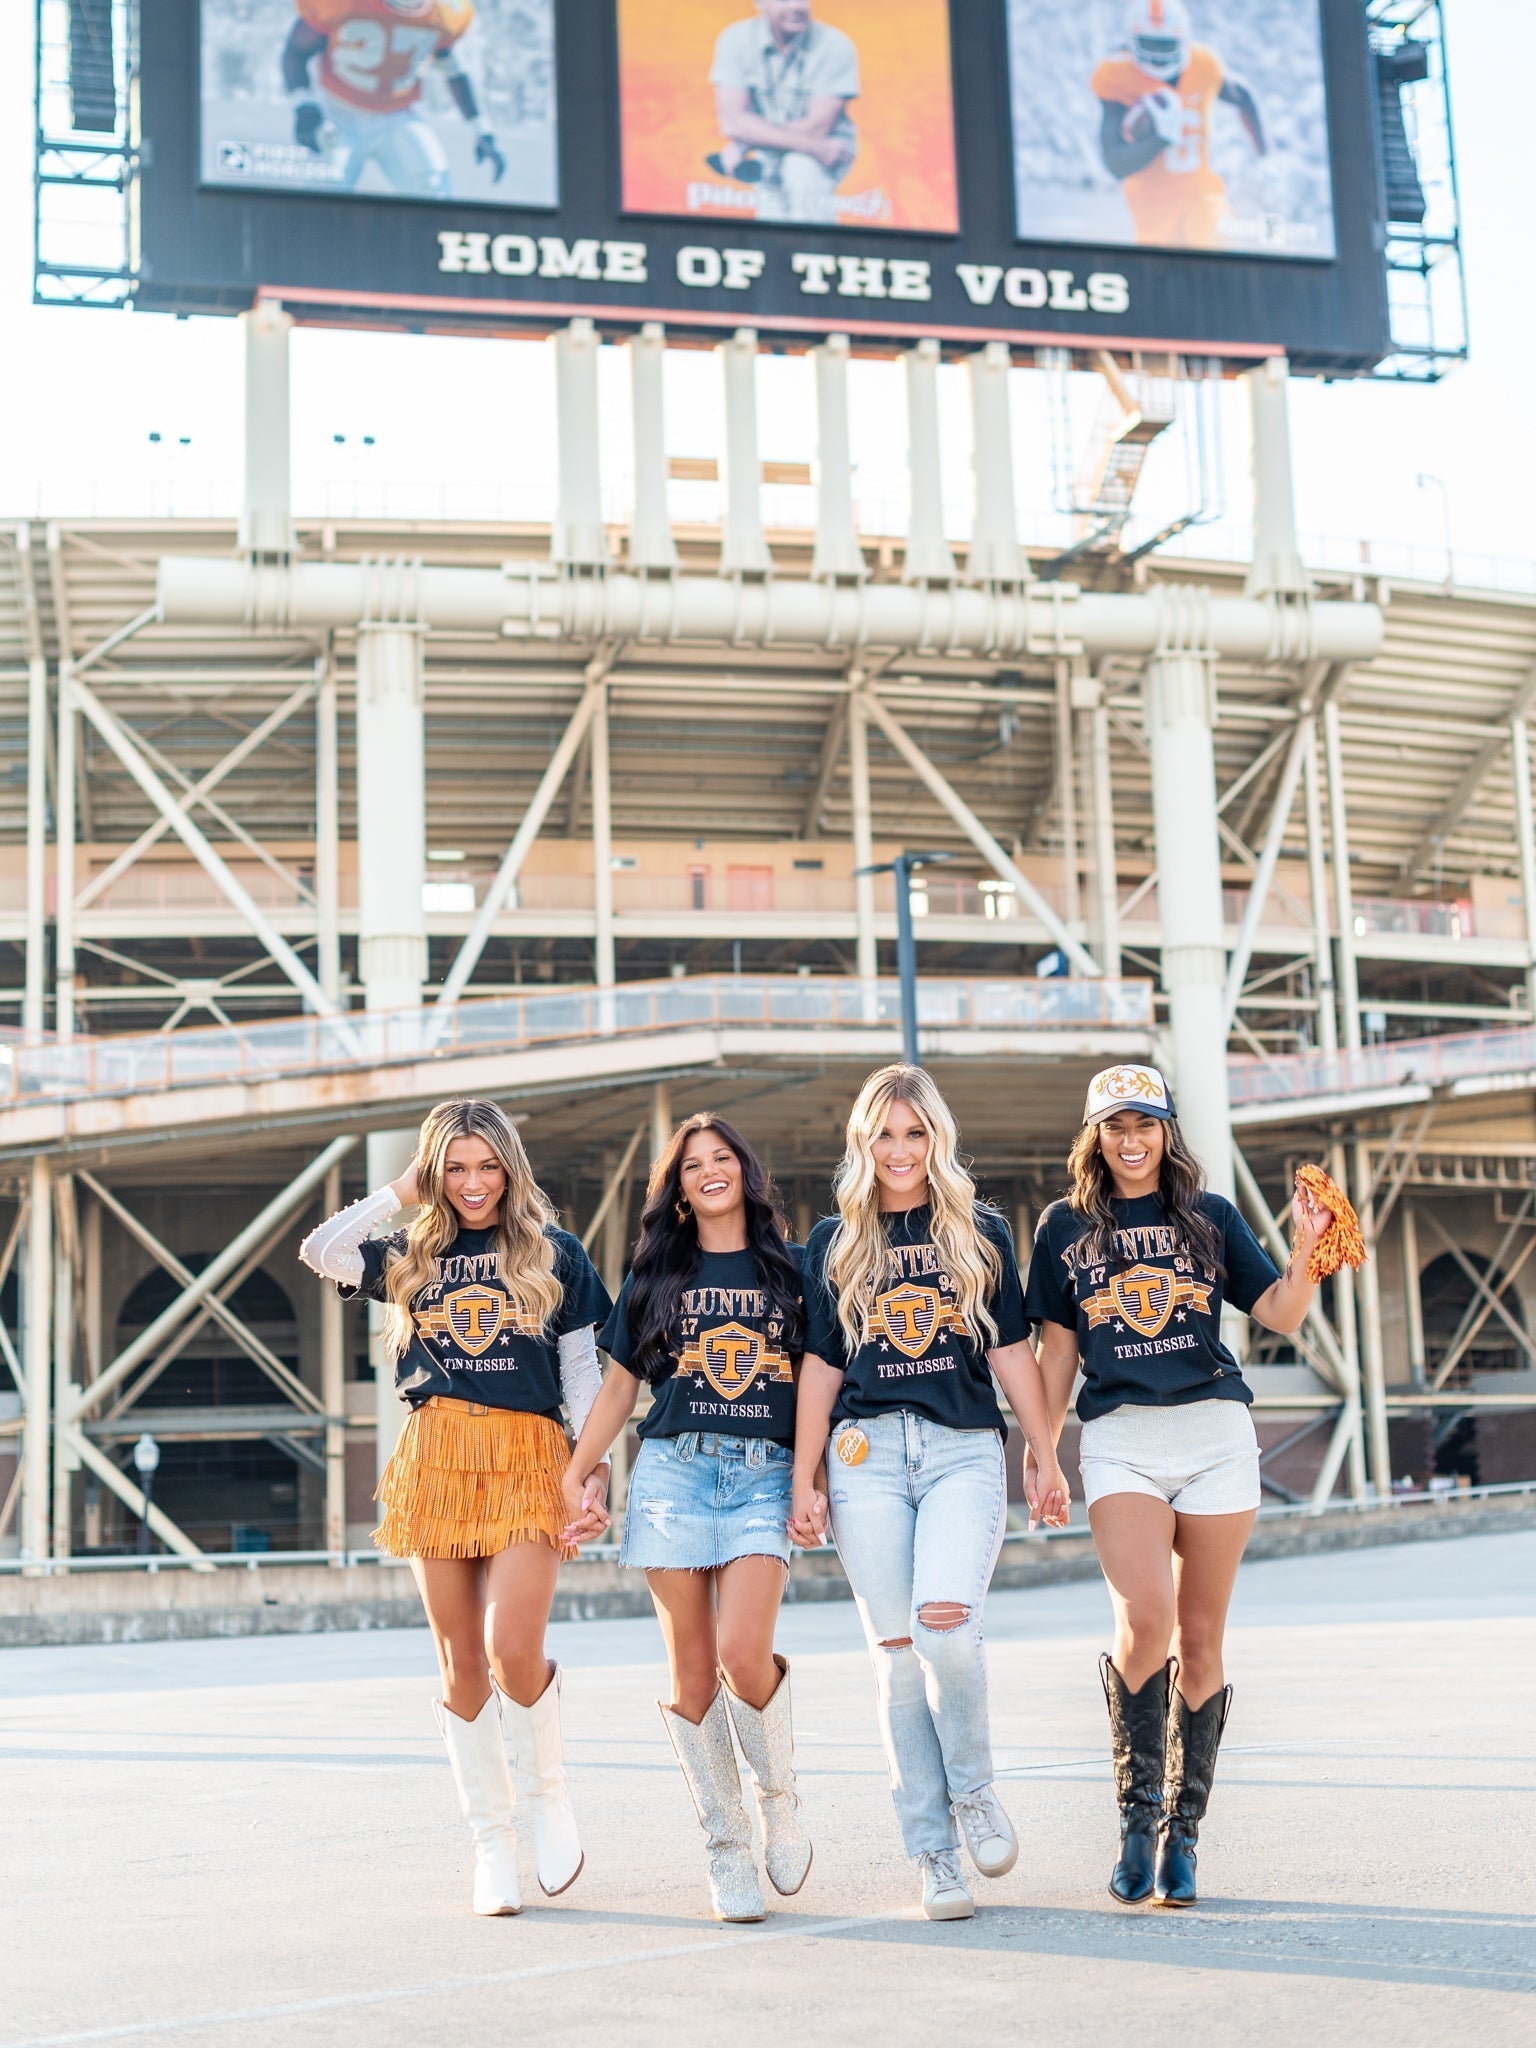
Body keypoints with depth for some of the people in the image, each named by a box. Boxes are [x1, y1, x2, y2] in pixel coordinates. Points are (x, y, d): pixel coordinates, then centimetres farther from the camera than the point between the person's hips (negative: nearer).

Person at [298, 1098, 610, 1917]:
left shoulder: (554, 1254, 9)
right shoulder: (411, 1255, 13)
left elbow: (582, 1372, 8)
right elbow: (320, 1251, -3)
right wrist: (399, 1194, 4)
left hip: (526, 1458, -2)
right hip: (435, 1456, 2)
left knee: (513, 1650, -15)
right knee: (462, 1662, 4)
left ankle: (546, 1793, 13)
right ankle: (491, 1843, 15)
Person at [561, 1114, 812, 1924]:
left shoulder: (791, 1266, 12)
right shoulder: (657, 1271, 14)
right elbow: (621, 1382, 16)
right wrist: (577, 1472, 11)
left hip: (765, 1475, -1)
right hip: (673, 1469, 1)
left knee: (743, 1652, -18)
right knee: (692, 1669, -1)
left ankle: (780, 1797, 9)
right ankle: (727, 1848, 10)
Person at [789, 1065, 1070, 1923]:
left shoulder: (981, 1232, 12)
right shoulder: (835, 1242, 13)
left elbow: (1012, 1351, 11)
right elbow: (820, 1366, 11)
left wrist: (1048, 1460, 7)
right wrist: (805, 1482, 7)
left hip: (965, 1448, -1)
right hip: (867, 1453, 1)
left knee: (946, 1623, -21)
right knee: (899, 1649, -2)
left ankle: (974, 1787, 5)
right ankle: (935, 1854, 5)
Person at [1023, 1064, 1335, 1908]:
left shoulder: (1210, 1216, 11)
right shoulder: (1066, 1228, 11)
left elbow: (1280, 1314, 5)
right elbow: (1057, 1350, 13)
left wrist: (1308, 1246, -11)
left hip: (1215, 1433, 1)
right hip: (1120, 1440, -1)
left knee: (1199, 1640, 4)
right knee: (1144, 1624, -18)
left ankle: (1182, 1834, 16)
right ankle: (1137, 1813, 2)